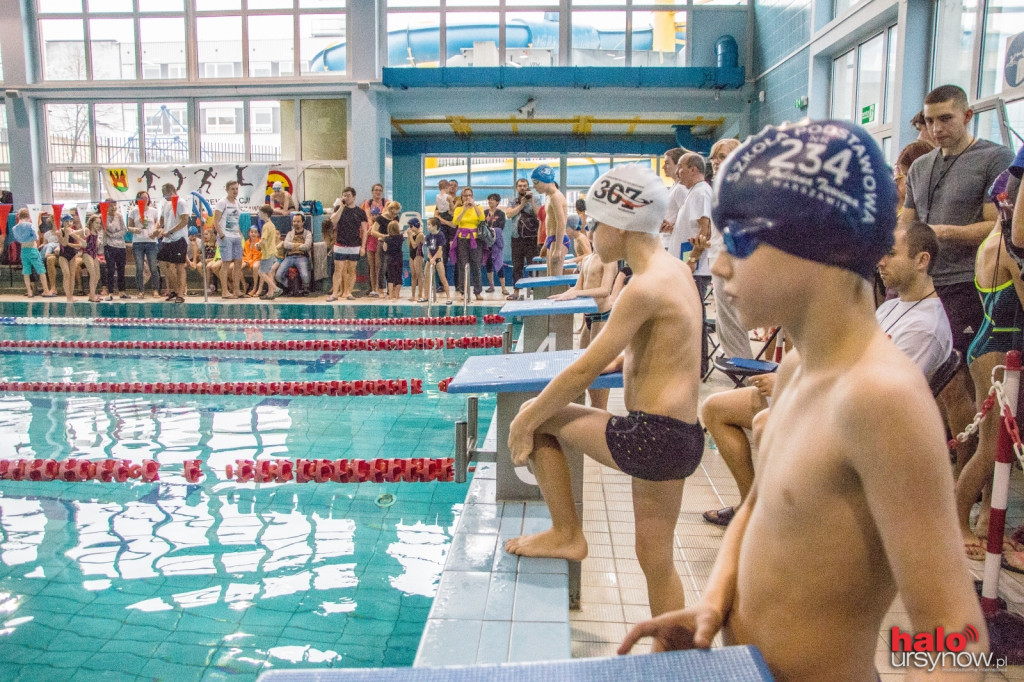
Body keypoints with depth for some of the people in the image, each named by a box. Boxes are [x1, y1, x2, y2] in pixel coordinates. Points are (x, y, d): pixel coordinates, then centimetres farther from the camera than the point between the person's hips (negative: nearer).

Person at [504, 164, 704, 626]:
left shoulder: (647, 286, -18)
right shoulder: (676, 270, 10)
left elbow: (585, 369, -18)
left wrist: (528, 419, -8)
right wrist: (619, 359, 12)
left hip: (652, 436, -9)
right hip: (678, 436, 9)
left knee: (535, 419, 3)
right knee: (656, 562, 20)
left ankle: (566, 533, 14)